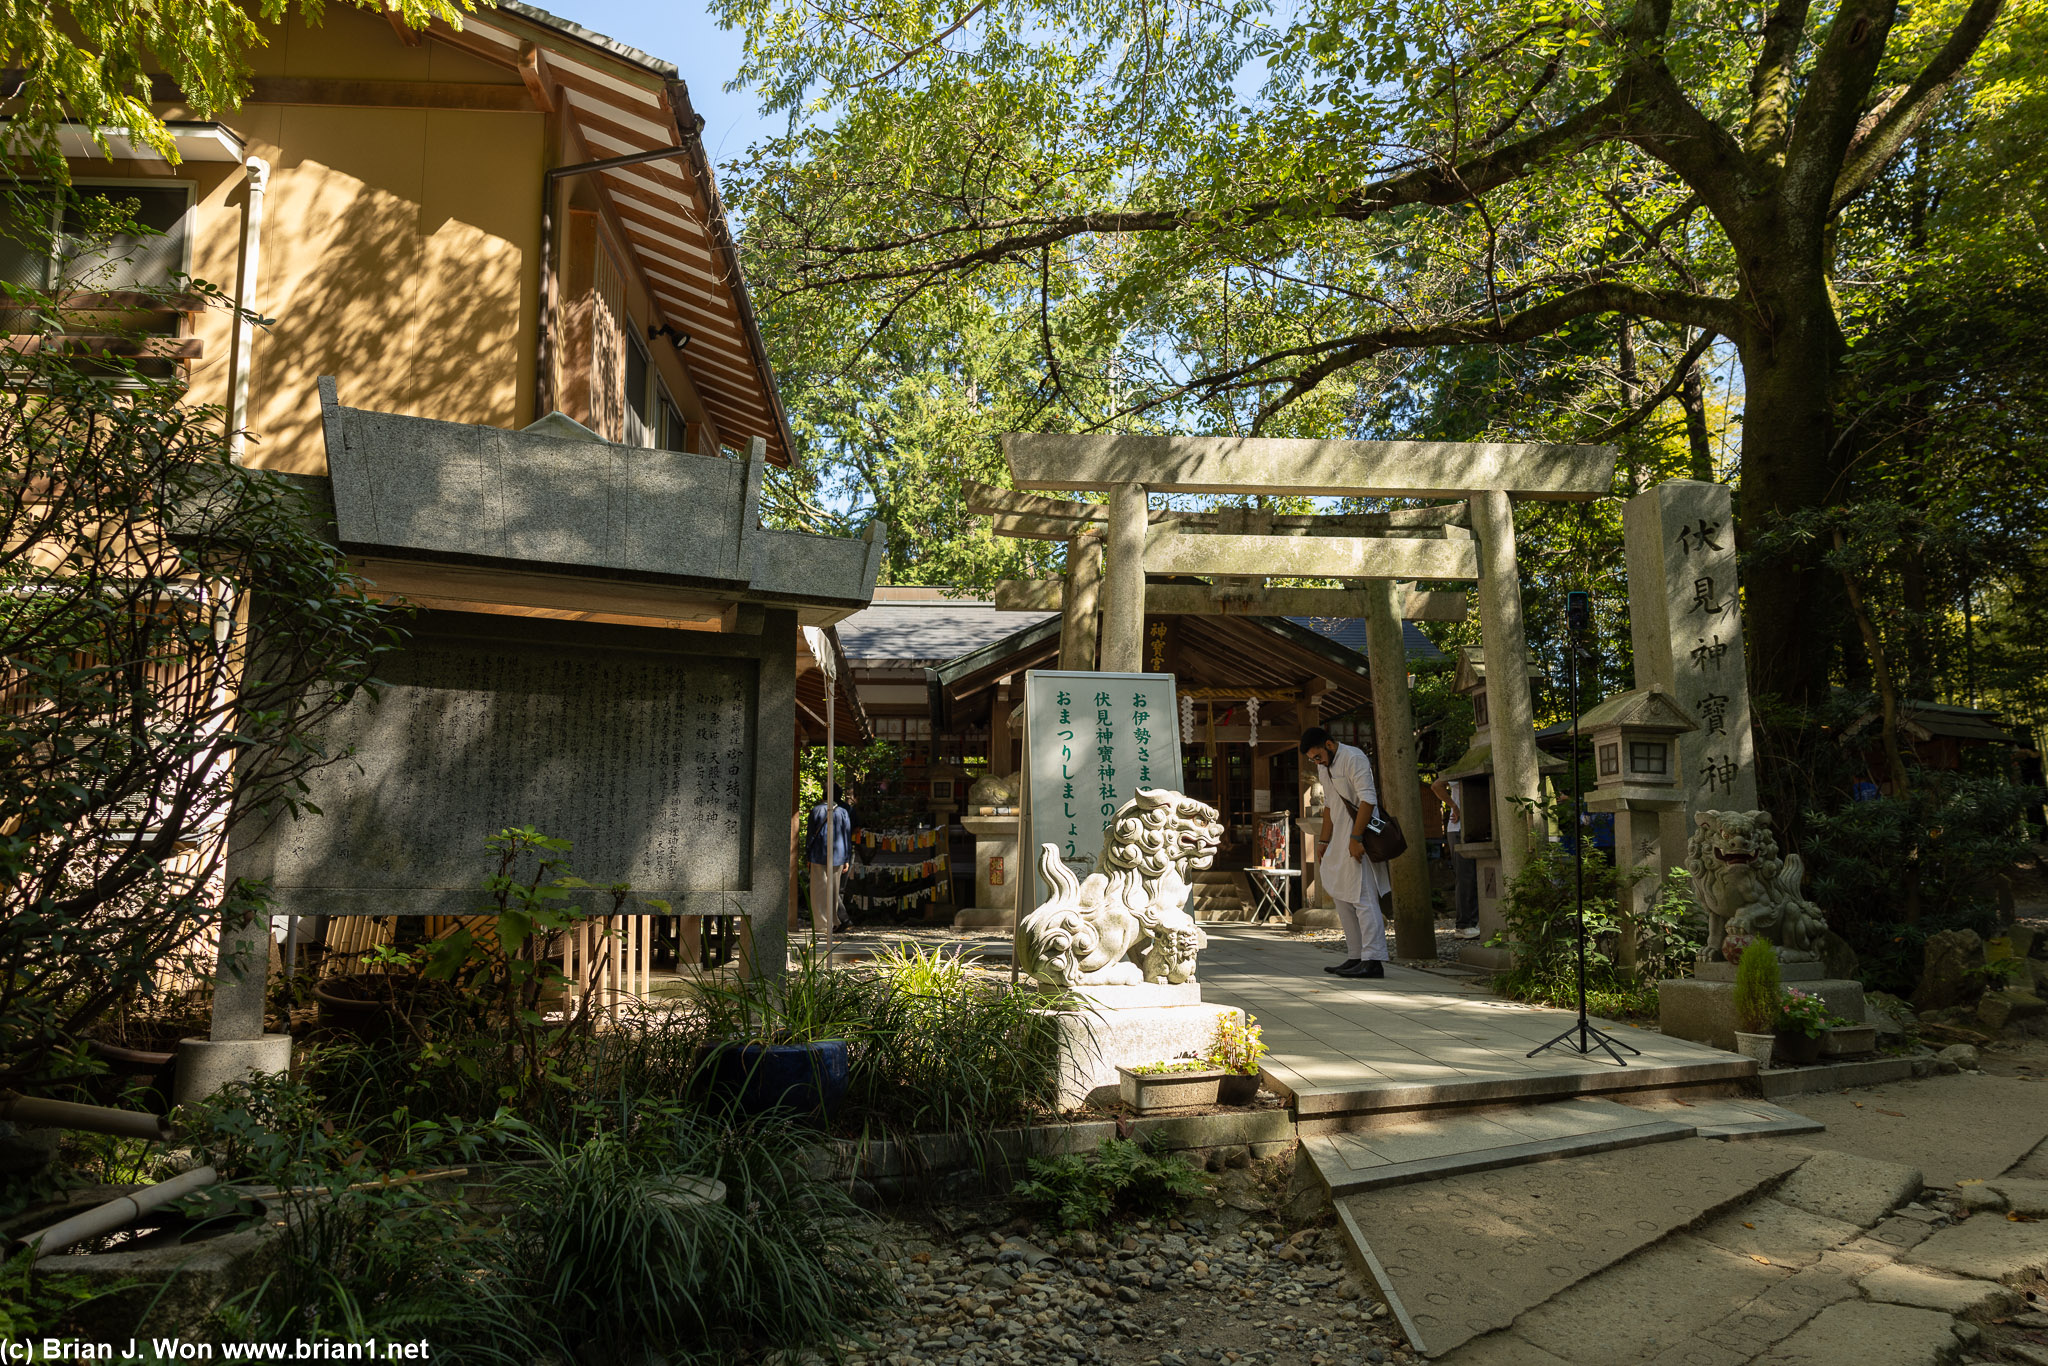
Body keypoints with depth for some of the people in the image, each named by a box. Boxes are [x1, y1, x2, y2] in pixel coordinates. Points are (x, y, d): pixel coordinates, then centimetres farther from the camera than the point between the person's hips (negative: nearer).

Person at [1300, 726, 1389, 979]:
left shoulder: (1353, 758, -14)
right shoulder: (1324, 766, 15)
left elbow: (1368, 799, -21)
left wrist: (1356, 838, -25)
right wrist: (1324, 841, 19)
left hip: (1360, 837, -10)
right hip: (1340, 840, 10)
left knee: (1363, 897, -13)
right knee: (1342, 897, 10)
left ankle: (1373, 961, -14)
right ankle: (1355, 956, 13)